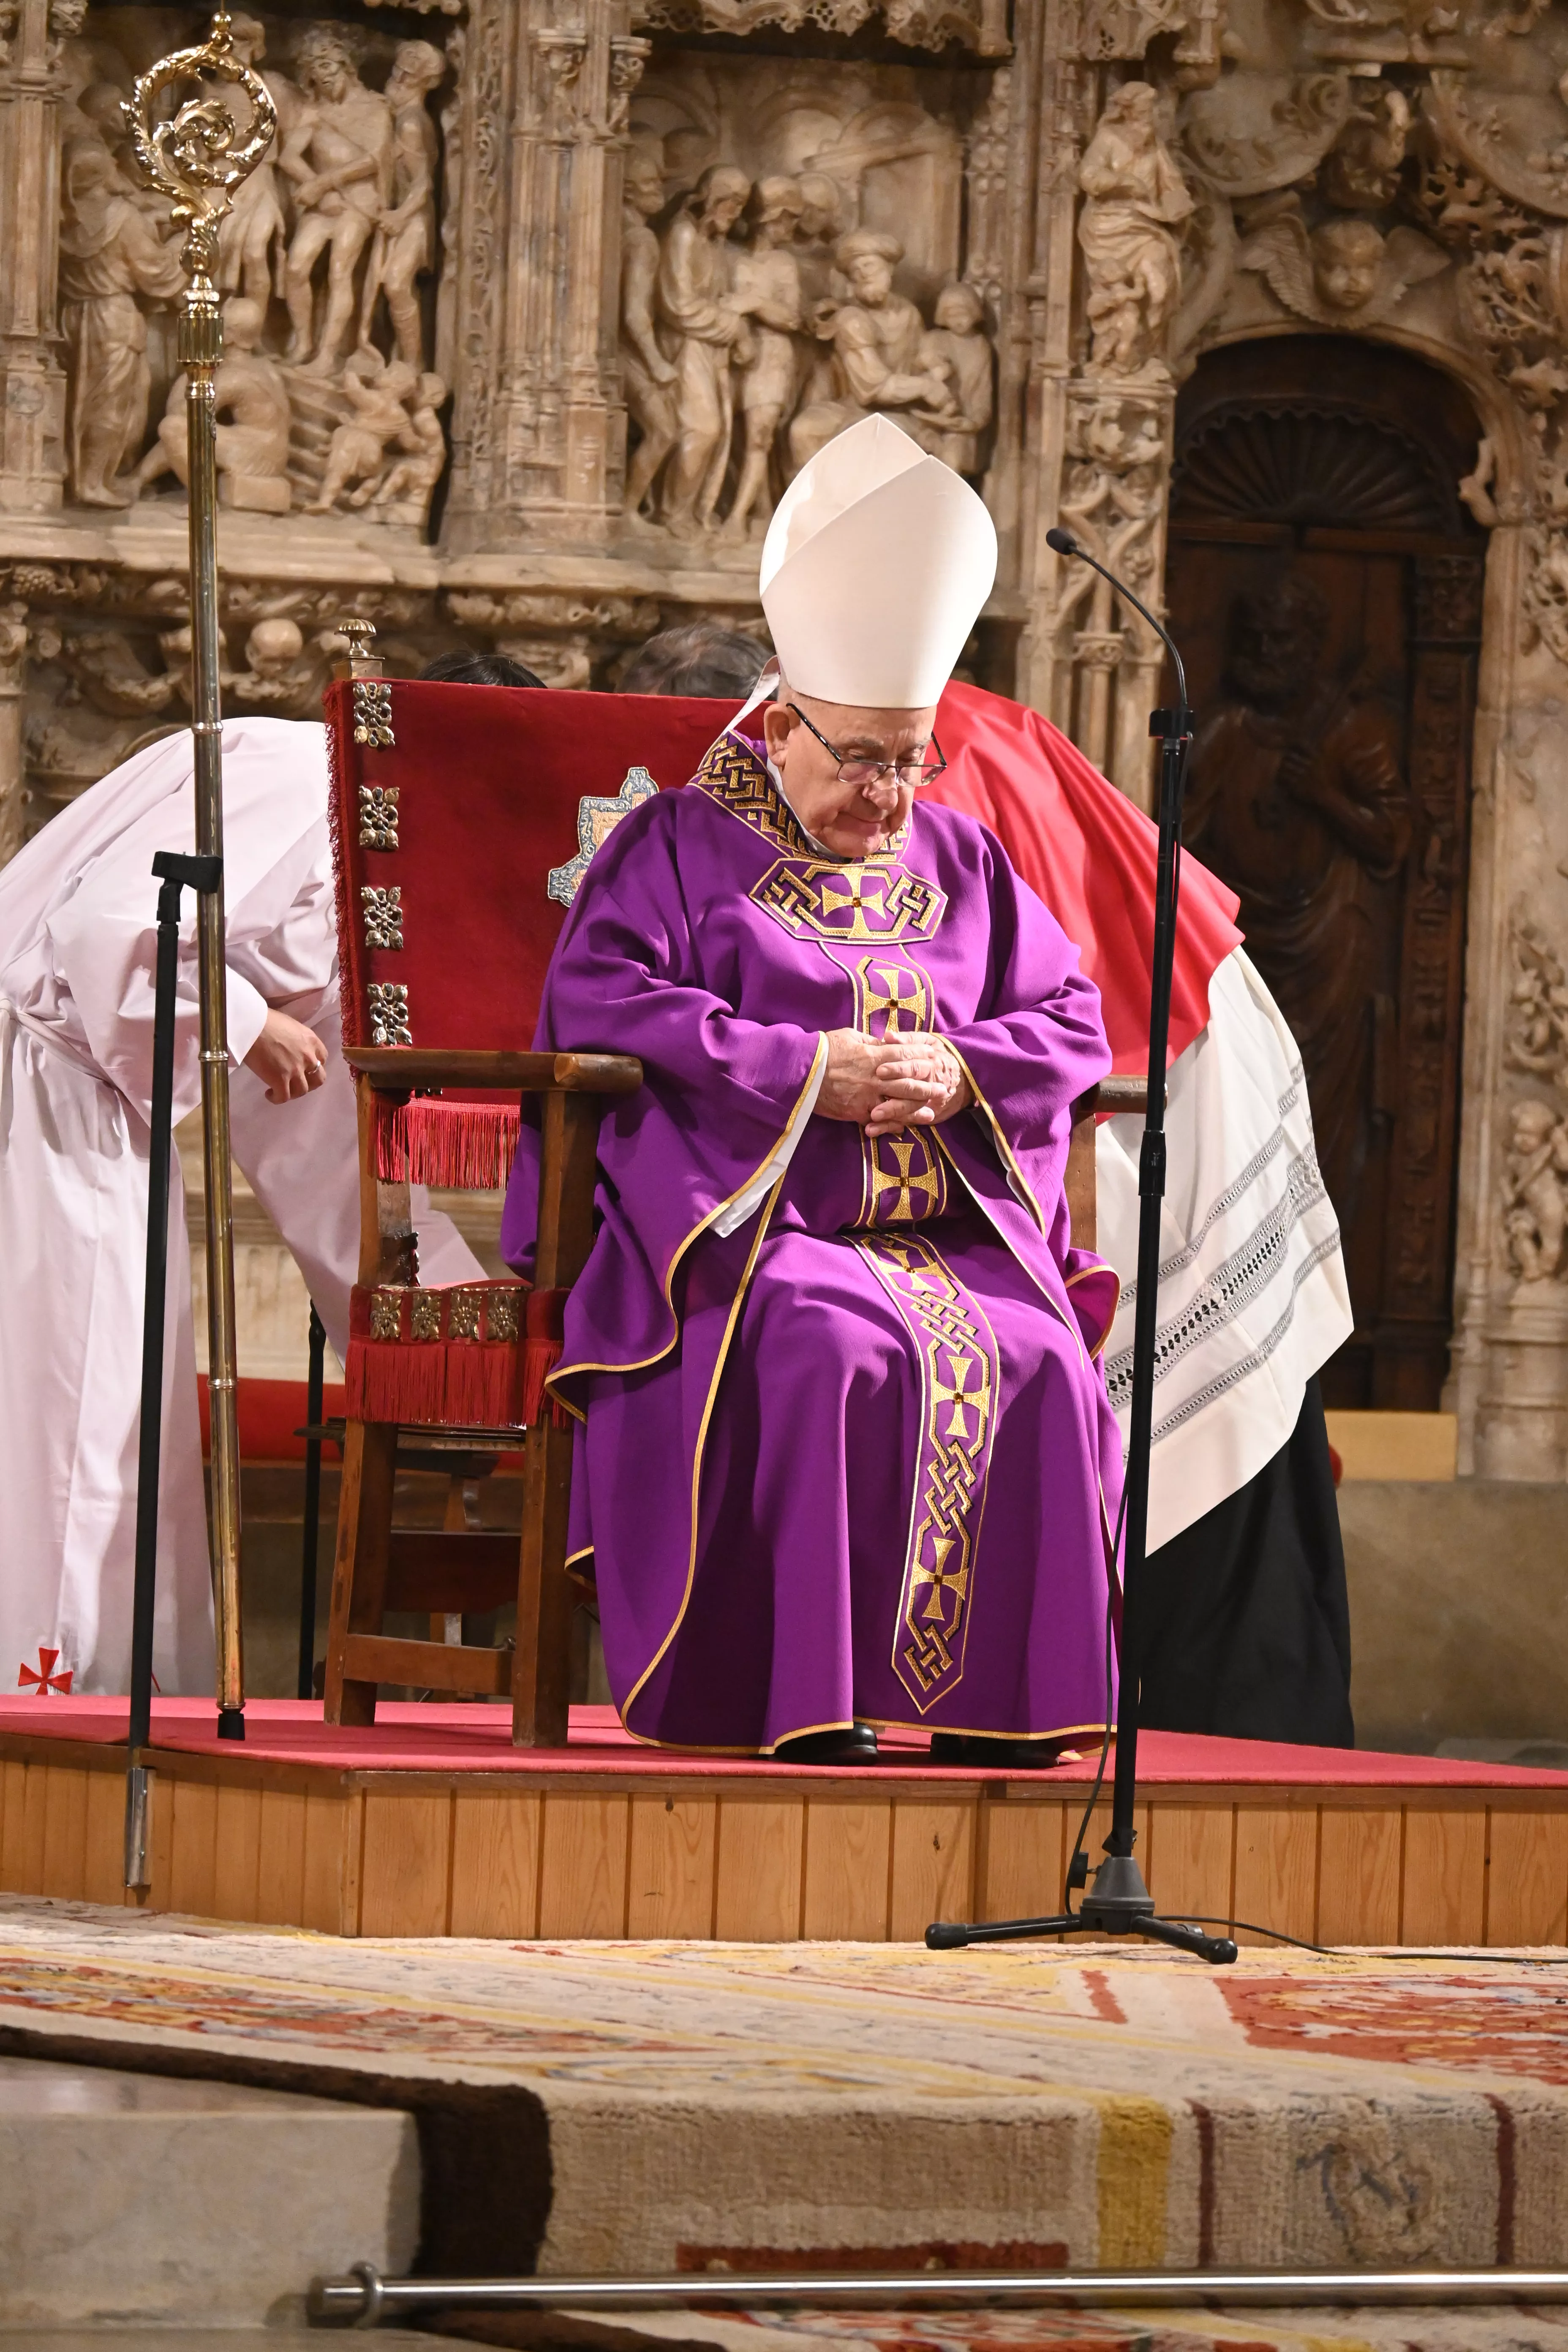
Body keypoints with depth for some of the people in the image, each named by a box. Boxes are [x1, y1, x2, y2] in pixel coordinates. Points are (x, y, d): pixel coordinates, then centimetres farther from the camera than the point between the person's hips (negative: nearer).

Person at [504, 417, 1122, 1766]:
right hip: (743, 1224, -4)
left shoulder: (959, 864, 20)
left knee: (1040, 1368, -26)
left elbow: (1073, 1024, 18)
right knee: (839, 1354, -36)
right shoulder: (680, 847, 5)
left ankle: (1006, 1692, -19)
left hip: (941, 1232, 5)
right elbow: (599, 1000, -10)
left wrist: (961, 1071, -5)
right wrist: (805, 1071, -16)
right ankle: (806, 1693, -31)